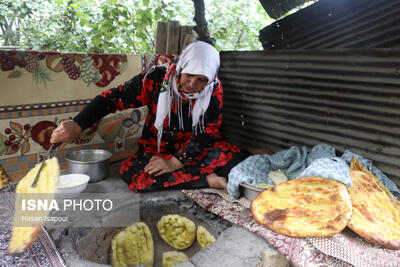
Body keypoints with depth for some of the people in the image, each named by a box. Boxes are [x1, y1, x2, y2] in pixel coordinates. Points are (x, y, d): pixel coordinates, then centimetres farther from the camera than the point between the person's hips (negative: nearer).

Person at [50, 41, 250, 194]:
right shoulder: (157, 78, -14)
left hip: (194, 151, -1)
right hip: (156, 150, 2)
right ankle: (207, 179, -28)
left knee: (231, 155, -26)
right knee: (130, 171, -32)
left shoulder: (214, 89, -12)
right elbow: (115, 98, -12)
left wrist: (174, 163, -22)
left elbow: (206, 133, -14)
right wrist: (77, 125, -23)